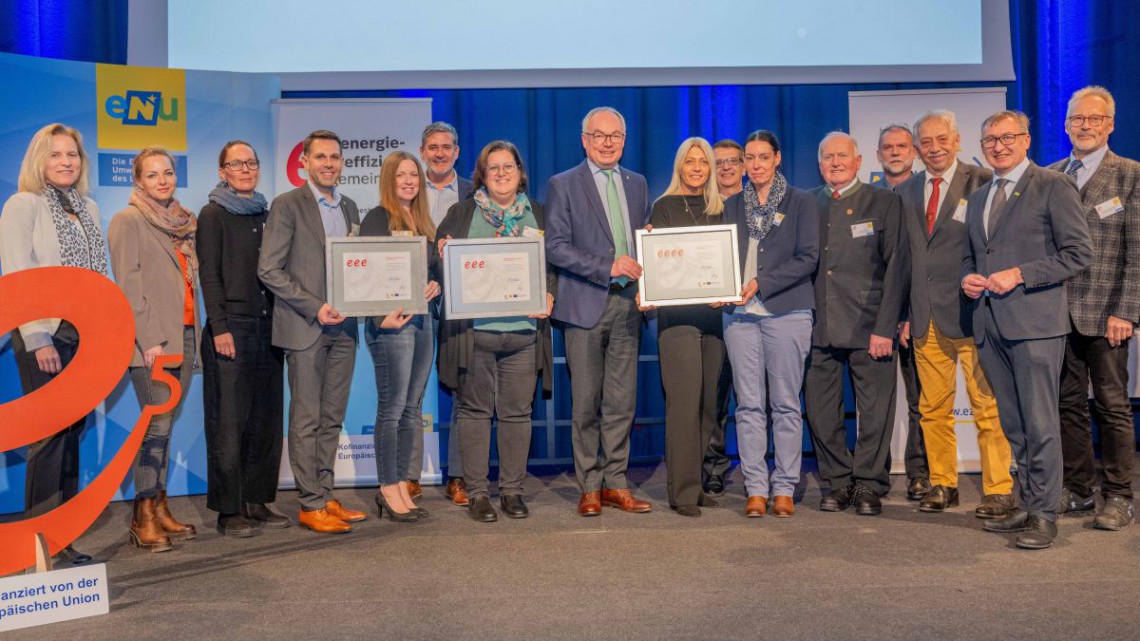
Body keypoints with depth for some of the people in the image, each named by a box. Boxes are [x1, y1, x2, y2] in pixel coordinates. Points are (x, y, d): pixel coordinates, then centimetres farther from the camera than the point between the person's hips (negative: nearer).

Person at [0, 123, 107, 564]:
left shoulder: (89, 208, 14)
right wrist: (38, 340, -15)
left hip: (84, 336, 6)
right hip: (44, 335, -6)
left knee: (72, 434, 9)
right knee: (49, 435, -5)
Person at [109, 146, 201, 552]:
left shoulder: (183, 222, 17)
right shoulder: (128, 221, -1)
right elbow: (128, 284, -9)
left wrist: (194, 333, 10)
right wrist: (149, 339, -15)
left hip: (184, 335, 6)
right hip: (153, 340, -6)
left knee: (166, 426, 9)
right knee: (157, 425, -8)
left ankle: (160, 508, 15)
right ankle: (143, 517, 0)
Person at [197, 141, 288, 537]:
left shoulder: (266, 214, 16)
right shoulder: (213, 215, 0)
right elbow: (209, 274, -7)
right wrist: (220, 328, -15)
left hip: (268, 326, 6)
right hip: (231, 328, -6)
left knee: (266, 417, 7)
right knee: (229, 420, -2)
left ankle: (257, 502, 17)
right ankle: (228, 510, 5)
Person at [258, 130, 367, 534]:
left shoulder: (349, 208, 15)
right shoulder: (287, 205, -4)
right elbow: (268, 270, -9)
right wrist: (314, 308, -15)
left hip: (342, 326, 6)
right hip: (305, 328, -6)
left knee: (332, 419, 10)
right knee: (306, 420, 0)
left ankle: (325, 496, 19)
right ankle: (311, 504, 7)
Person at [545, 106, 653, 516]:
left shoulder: (637, 184, 16)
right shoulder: (563, 185, 1)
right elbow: (555, 247, -8)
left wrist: (646, 283, 1)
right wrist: (608, 266, -16)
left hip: (628, 303, 4)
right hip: (585, 305, -4)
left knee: (622, 402, 7)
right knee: (586, 402, 1)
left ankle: (616, 484, 16)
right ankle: (590, 487, 12)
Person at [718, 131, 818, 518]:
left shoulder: (800, 203, 5)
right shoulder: (732, 206, 16)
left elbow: (808, 258, -4)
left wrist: (761, 283, -12)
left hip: (786, 311, -3)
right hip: (740, 313, 3)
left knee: (785, 404, 0)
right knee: (749, 404, 1)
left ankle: (785, 489, 7)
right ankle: (756, 489, 7)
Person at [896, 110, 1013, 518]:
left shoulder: (982, 182, -2)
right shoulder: (907, 191, 14)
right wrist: (906, 313, 11)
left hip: (970, 313, -5)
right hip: (925, 317, 5)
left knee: (987, 406, -1)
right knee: (933, 408, 10)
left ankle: (998, 489, 9)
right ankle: (942, 484, 21)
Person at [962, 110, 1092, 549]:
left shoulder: (1054, 187, -1)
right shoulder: (977, 198, 20)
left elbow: (1080, 254, -8)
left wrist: (1018, 275, -14)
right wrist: (967, 277, 5)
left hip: (1034, 321, -6)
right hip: (989, 323, 7)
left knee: (1039, 423, -4)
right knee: (1013, 424, 11)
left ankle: (1044, 514, 4)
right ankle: (1027, 504, 20)